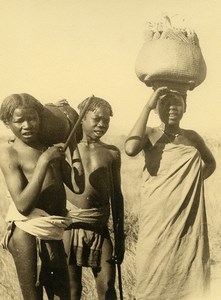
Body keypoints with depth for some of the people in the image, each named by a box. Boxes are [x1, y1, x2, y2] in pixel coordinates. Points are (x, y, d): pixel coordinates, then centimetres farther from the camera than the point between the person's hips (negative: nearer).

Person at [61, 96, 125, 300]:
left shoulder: (112, 153, 6)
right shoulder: (66, 148, -1)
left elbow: (117, 195, 11)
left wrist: (120, 235, 12)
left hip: (100, 230, 2)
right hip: (69, 227, -2)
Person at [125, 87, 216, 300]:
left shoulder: (192, 137, 9)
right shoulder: (150, 134, 0)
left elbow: (211, 163, 28)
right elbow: (131, 149, -24)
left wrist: (195, 179, 8)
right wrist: (147, 107, -16)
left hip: (189, 222, 3)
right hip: (157, 221, -3)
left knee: (191, 283, 5)